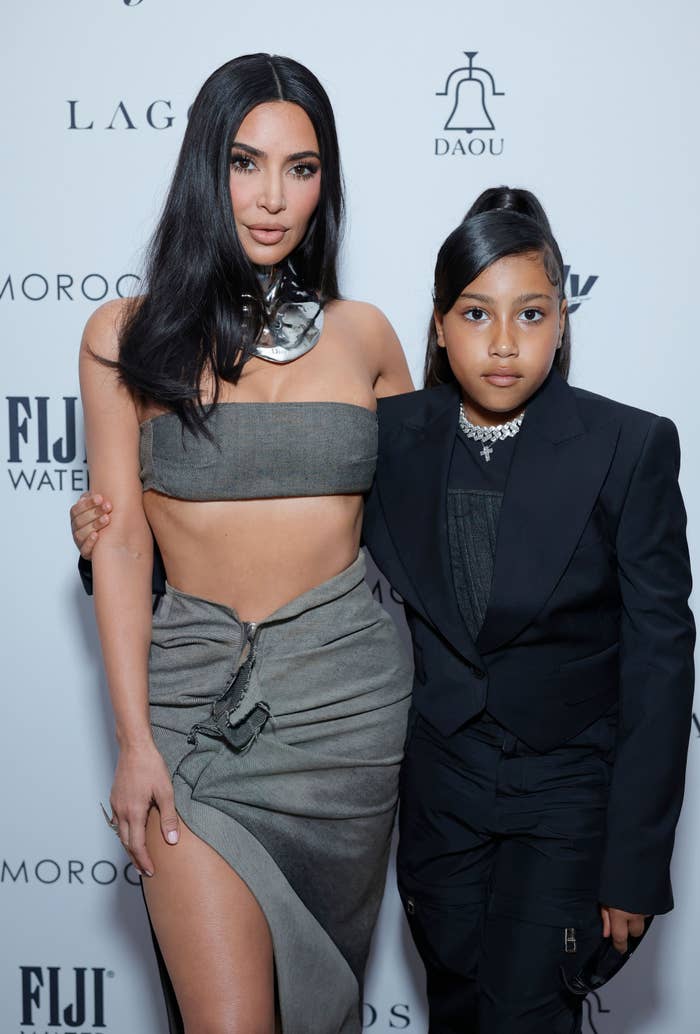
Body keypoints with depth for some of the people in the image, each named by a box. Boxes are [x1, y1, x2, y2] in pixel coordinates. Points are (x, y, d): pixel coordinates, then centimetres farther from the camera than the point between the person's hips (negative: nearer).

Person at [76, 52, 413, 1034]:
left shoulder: (364, 335, 5)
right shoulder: (128, 338, -1)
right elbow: (121, 540, -2)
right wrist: (135, 741, -7)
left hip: (346, 685, 2)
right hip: (196, 688, -2)